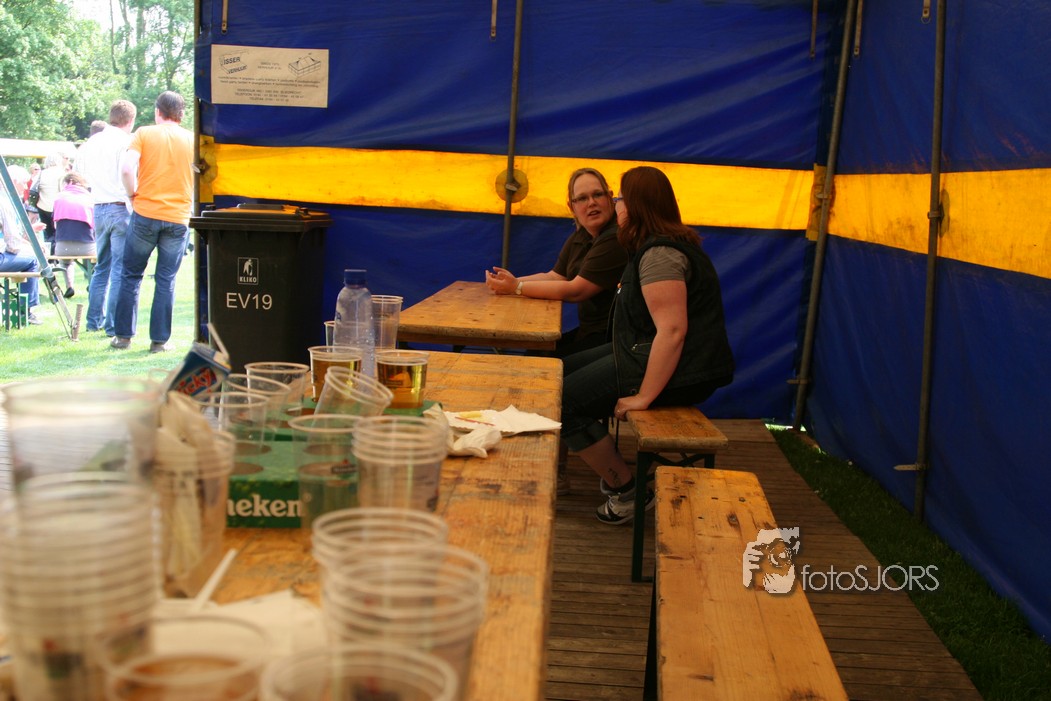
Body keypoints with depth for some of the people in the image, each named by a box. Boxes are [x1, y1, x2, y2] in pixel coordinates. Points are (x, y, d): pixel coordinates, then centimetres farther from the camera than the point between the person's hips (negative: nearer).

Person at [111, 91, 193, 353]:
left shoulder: (144, 133, 1)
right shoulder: (192, 139, 5)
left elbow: (127, 168, -12)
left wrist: (133, 194, 3)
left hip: (145, 213, -1)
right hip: (179, 217, 1)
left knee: (131, 275, 12)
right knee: (166, 280, 6)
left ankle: (123, 335, 13)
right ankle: (159, 340, 7)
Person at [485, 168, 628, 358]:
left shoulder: (616, 239, -20)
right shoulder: (580, 237, 11)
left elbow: (575, 291, -21)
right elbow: (554, 276, 11)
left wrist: (517, 287, -17)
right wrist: (513, 281, -6)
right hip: (588, 330, 9)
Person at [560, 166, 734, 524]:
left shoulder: (659, 254, -22)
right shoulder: (659, 245, 13)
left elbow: (673, 329, -30)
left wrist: (644, 396, -27)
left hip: (677, 371, -11)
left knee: (563, 401, -10)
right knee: (564, 371, 16)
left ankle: (626, 491, 0)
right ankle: (611, 466, 17)